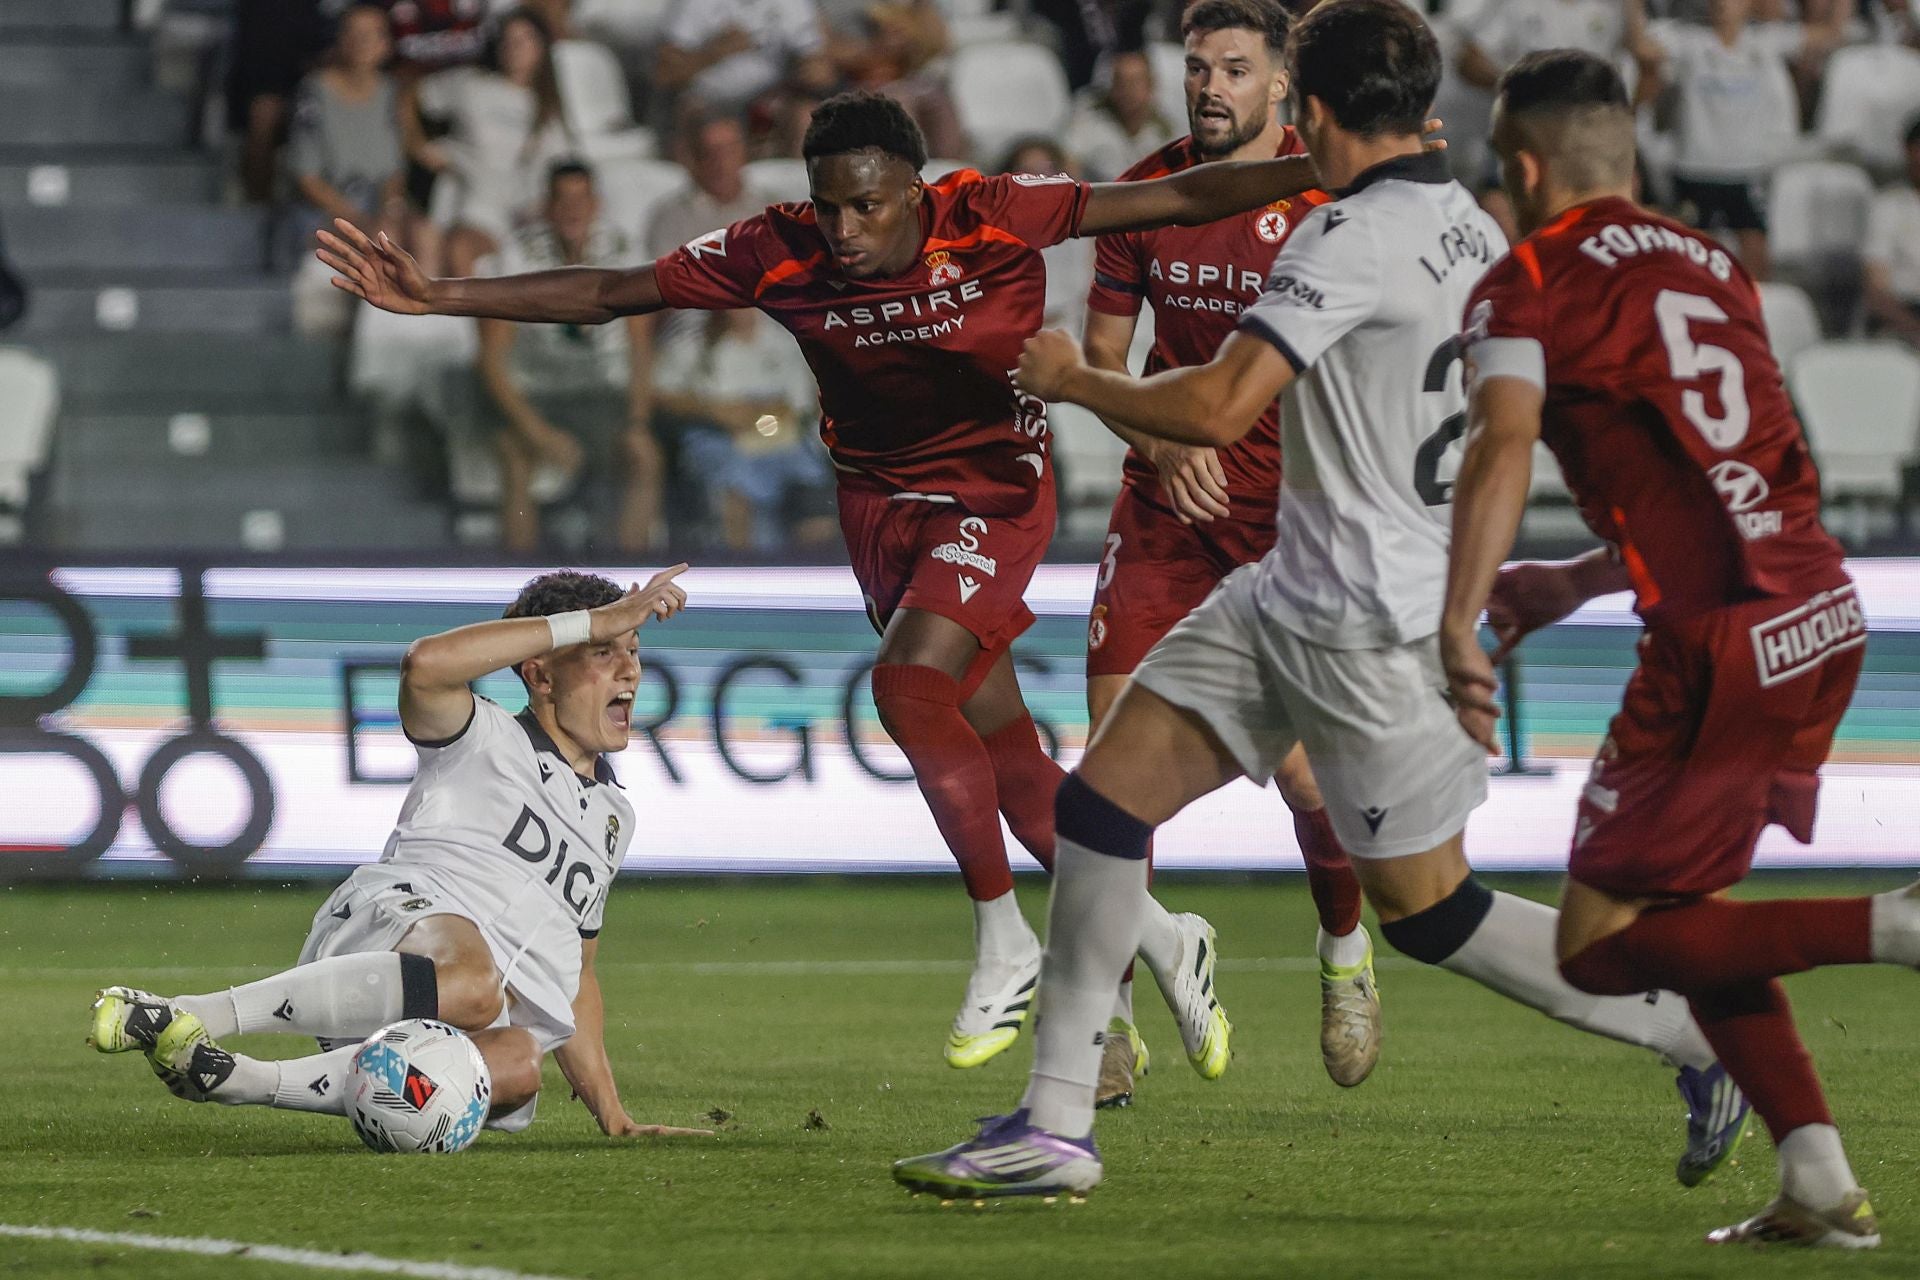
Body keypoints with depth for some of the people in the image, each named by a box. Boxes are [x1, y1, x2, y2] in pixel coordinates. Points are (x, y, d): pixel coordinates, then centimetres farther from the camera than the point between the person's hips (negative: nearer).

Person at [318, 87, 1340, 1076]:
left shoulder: (992, 219, -21)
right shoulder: (778, 254, -13)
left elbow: (1173, 201, -21)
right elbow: (606, 295, -7)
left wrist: (1318, 173, -29)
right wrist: (438, 298, -13)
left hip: (996, 494, -4)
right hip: (882, 502, 4)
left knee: (908, 682, -24)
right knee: (1006, 751, 6)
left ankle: (1005, 948, -9)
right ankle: (1161, 941, 23)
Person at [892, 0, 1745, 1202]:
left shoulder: (1351, 238, -21)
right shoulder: (1472, 228, 7)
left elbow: (1216, 409, -27)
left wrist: (1073, 379, -12)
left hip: (1369, 629, -9)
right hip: (1290, 595, 9)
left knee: (1428, 909, 1)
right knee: (1102, 801, 4)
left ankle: (1706, 1031, 12)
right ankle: (1057, 1125, 6)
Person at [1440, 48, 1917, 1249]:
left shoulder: (1527, 285, -2)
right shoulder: (1714, 267, 20)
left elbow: (1504, 451, -20)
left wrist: (1459, 629, -25)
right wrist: (1574, 583, 29)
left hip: (1724, 646, -8)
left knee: (1601, 947, 2)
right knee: (1676, 907, 21)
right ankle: (1821, 1183, 10)